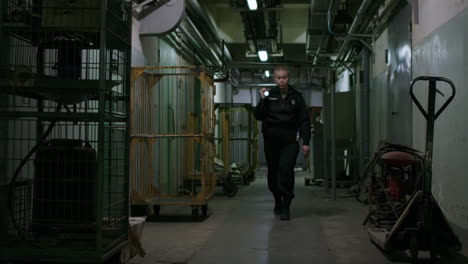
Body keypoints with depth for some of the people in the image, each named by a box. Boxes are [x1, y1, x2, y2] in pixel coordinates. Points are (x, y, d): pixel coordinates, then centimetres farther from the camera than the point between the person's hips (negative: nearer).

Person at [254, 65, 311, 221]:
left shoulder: (296, 97, 5)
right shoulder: (269, 95, 5)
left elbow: (304, 120, 5)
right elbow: (258, 116, -1)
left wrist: (306, 142, -1)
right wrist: (262, 100, -15)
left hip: (289, 141, -2)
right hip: (271, 140, 2)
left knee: (286, 170, -16)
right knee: (273, 172, 9)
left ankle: (285, 207, -11)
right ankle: (278, 201, 30)